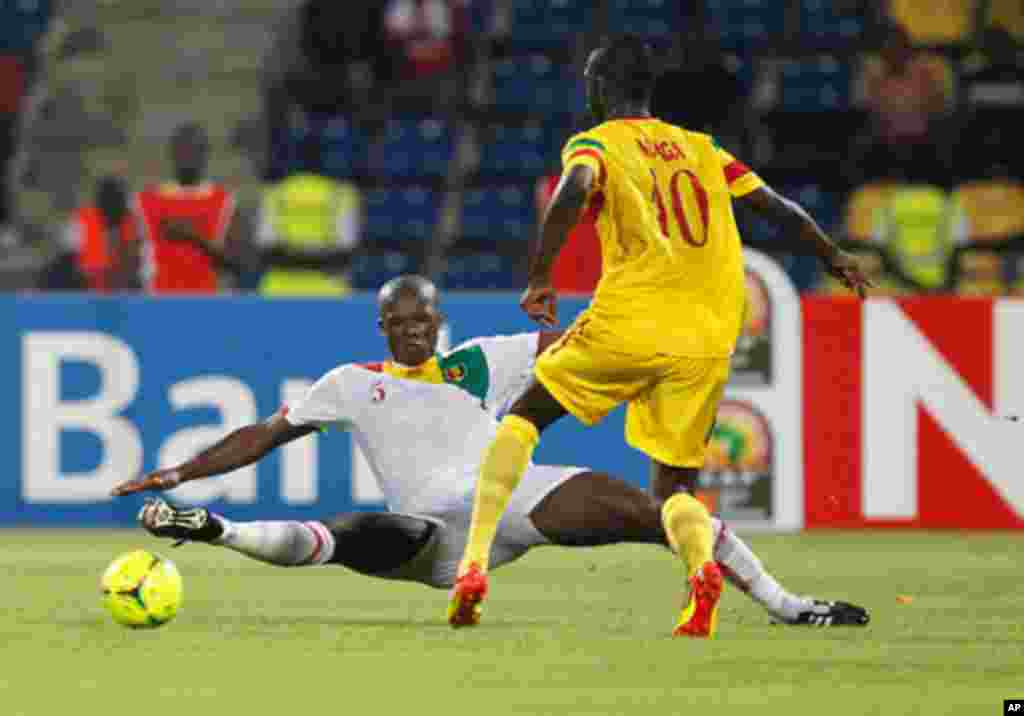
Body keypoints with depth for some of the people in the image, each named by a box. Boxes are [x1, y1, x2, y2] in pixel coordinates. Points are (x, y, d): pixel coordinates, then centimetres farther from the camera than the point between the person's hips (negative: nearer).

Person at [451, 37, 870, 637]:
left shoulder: (595, 144, 6)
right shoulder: (702, 149, 21)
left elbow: (574, 190, -17)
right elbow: (780, 208, 24)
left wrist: (541, 278, -16)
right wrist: (836, 259, 40)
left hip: (628, 326, -4)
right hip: (710, 340, 4)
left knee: (523, 419, 17)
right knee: (675, 485, 14)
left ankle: (475, 565, 2)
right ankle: (703, 565, -23)